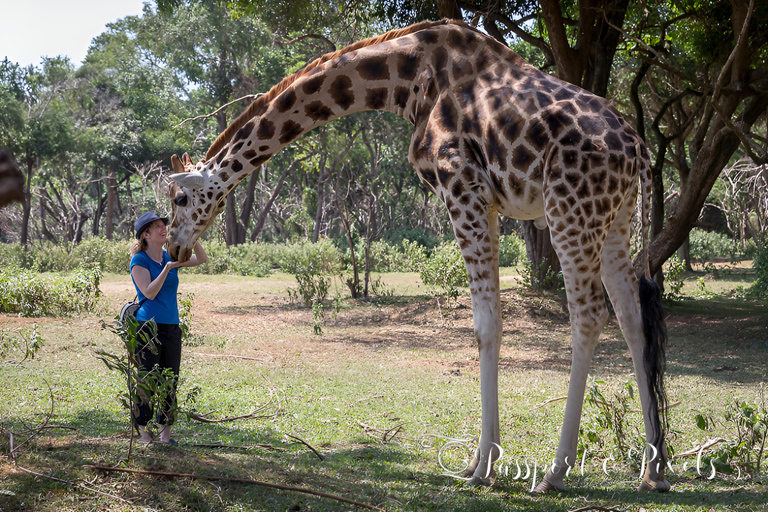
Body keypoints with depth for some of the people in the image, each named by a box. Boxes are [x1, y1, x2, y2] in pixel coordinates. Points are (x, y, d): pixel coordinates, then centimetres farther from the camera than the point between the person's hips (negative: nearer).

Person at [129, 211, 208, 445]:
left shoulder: (171, 257, 11)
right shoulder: (139, 260, -5)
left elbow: (202, 259, 5)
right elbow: (149, 293, -14)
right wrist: (167, 269, -22)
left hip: (171, 328, 6)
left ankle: (165, 433, 13)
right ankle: (144, 432, 5)